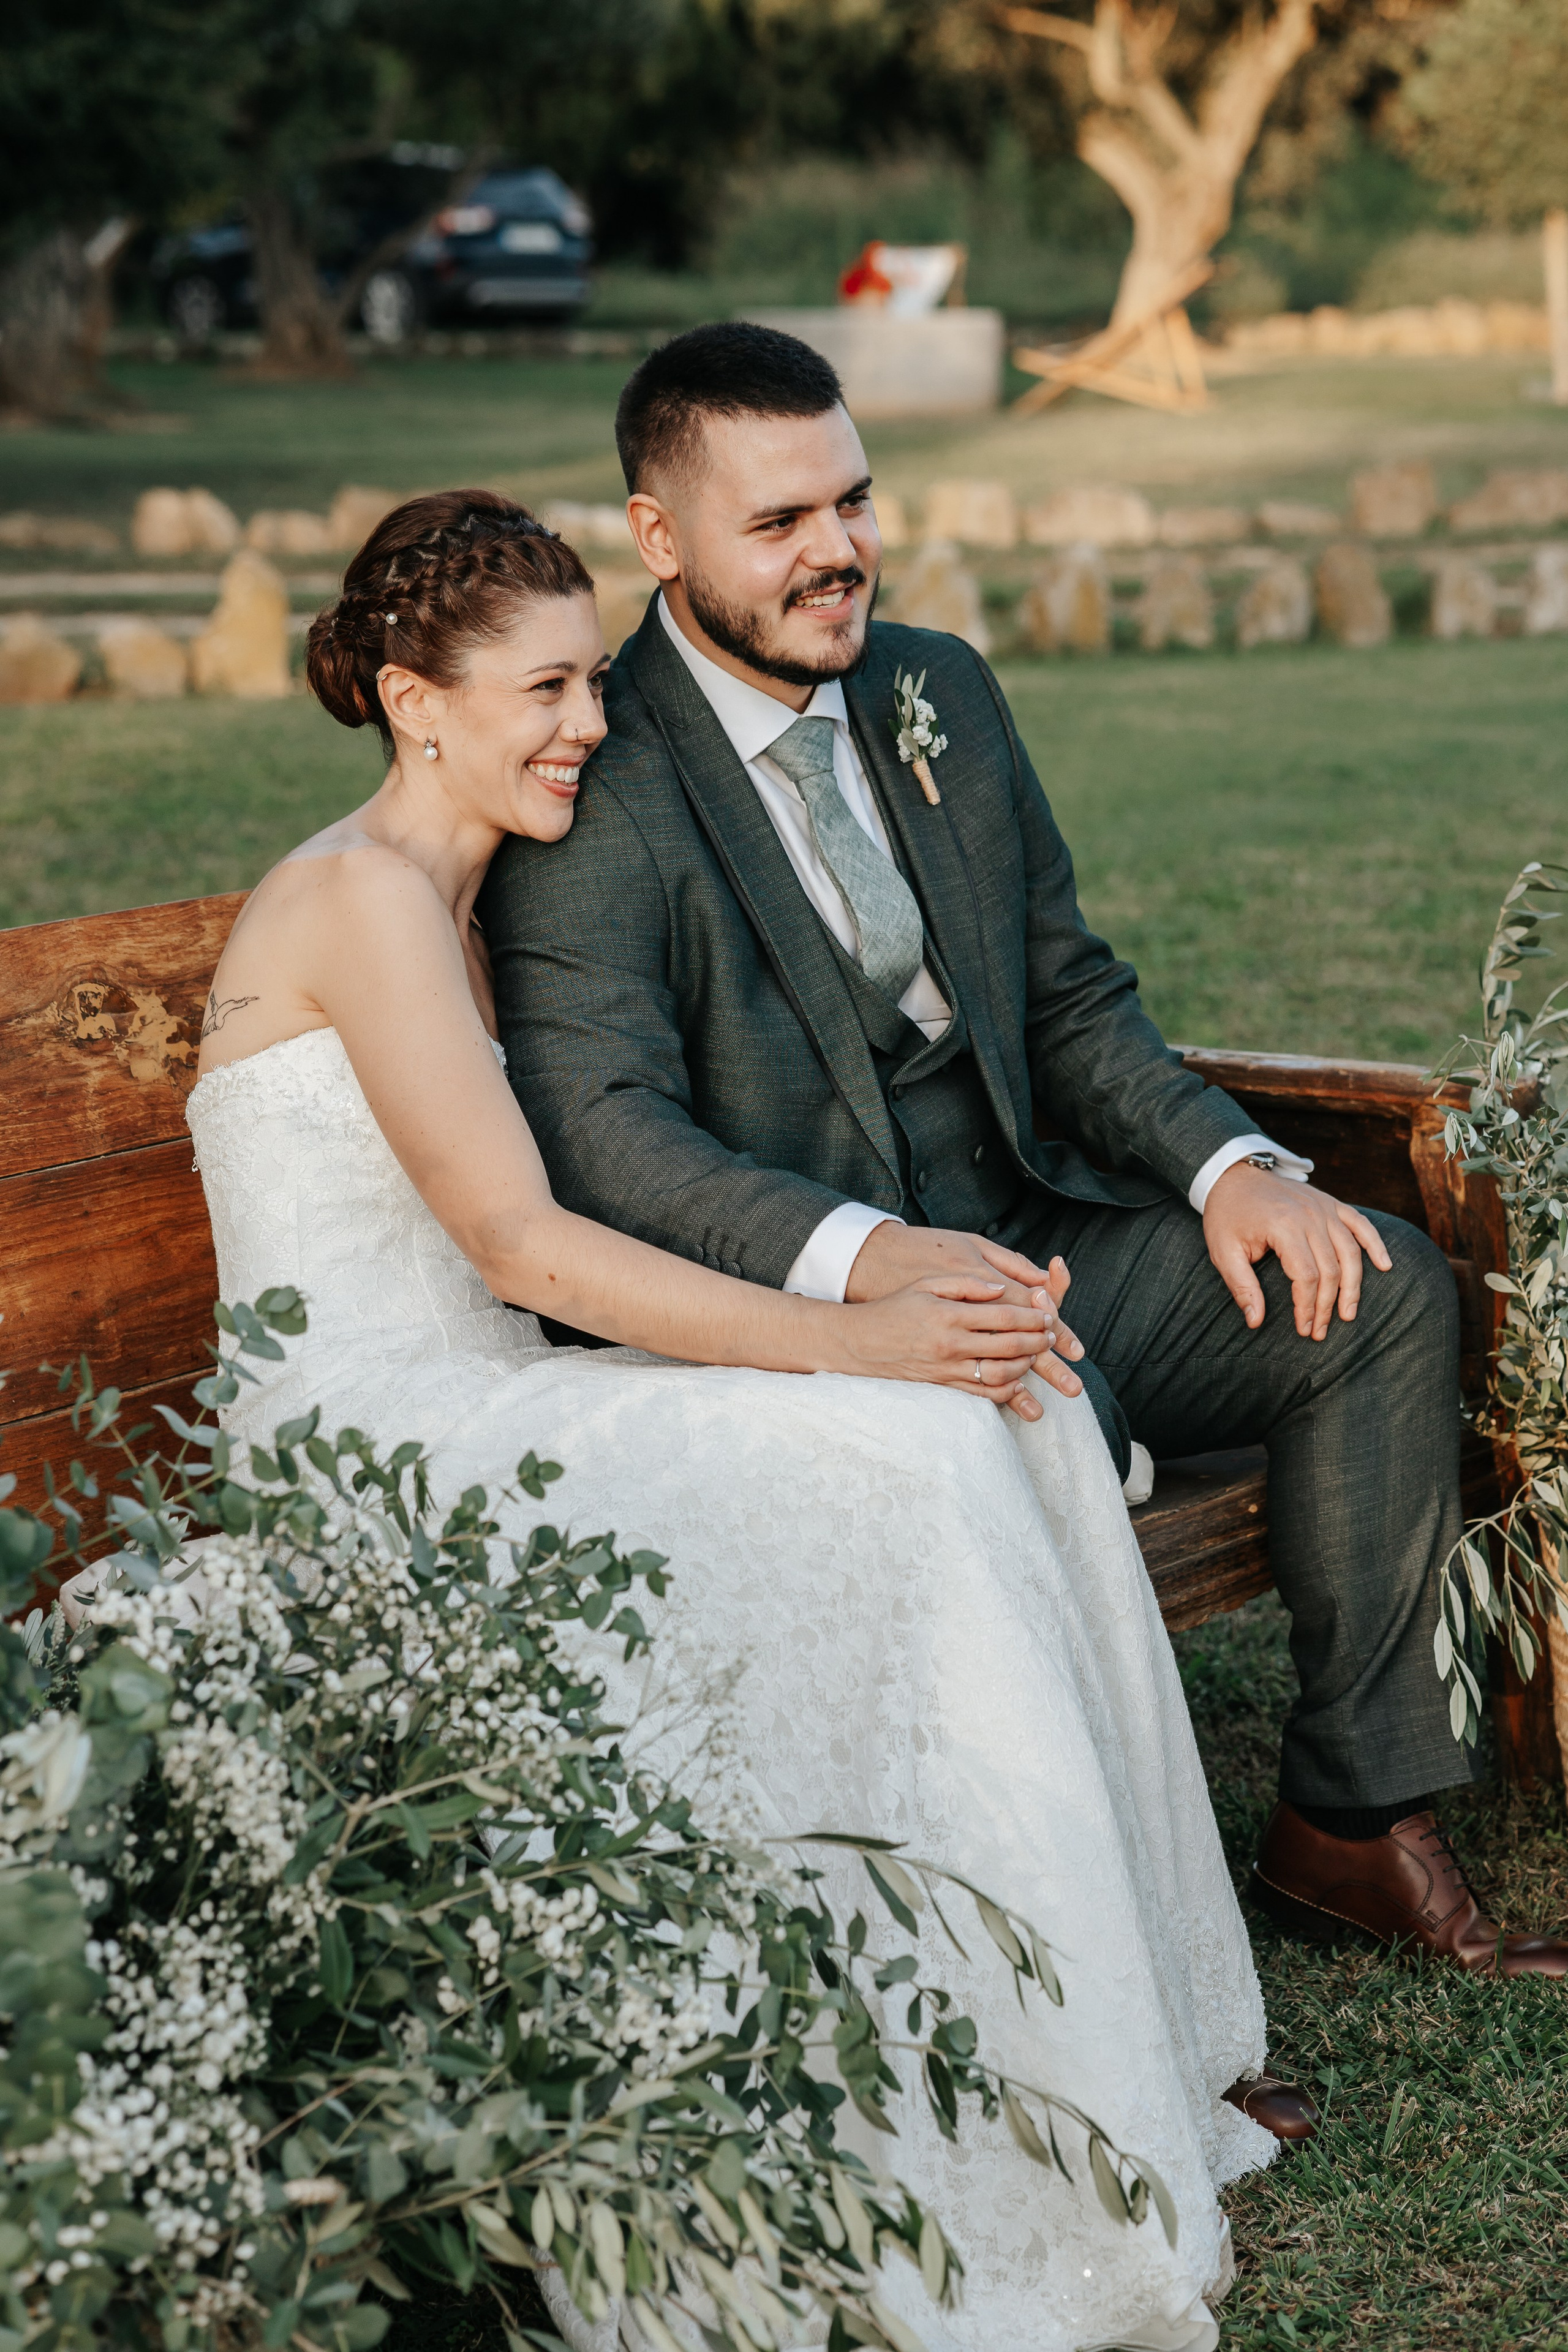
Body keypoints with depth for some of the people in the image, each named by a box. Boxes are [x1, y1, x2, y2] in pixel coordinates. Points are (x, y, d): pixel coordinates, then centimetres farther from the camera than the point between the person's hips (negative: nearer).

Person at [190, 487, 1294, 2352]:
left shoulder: (460, 900, 18)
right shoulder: (362, 895, -11)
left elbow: (556, 1234, 13)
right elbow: (520, 1244, -19)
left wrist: (896, 1285, -2)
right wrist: (848, 1338, -21)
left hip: (477, 1405, 9)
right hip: (370, 1442, -9)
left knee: (1011, 1406, -9)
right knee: (913, 1454, -24)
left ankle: (1135, 2031, -5)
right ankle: (1046, 2131, -15)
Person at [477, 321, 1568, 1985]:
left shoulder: (939, 692, 11)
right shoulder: (597, 790, -11)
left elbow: (1069, 993, 15)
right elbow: (601, 1131, -22)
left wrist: (1228, 1163, -4)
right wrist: (861, 1253, -37)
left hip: (1016, 1239, 7)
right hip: (798, 1308, -7)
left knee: (1383, 1287, -8)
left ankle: (1349, 1823, 0)